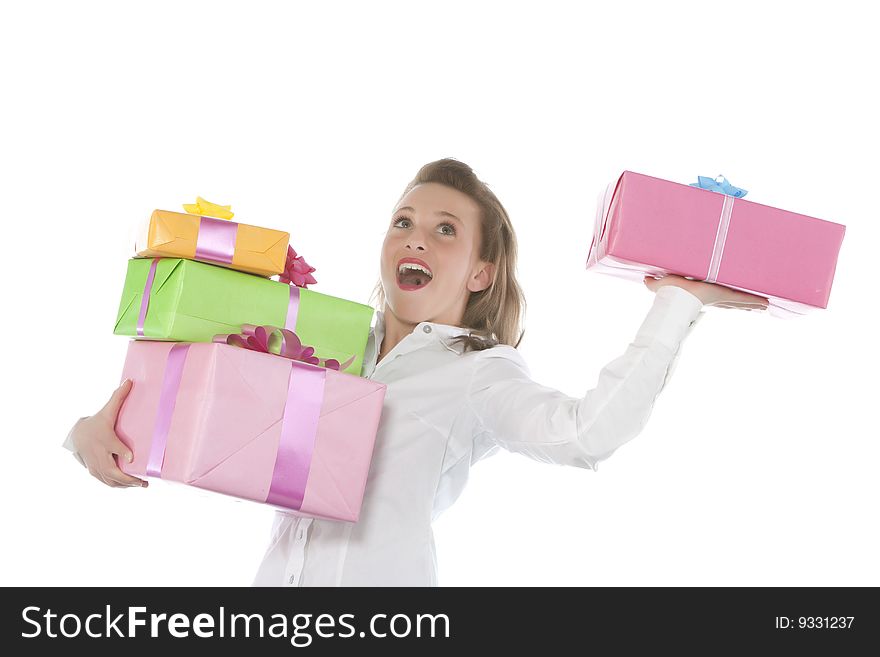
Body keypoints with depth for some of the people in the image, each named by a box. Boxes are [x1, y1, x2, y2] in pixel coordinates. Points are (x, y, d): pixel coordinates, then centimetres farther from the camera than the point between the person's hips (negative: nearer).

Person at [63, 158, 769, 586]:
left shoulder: (482, 374, 2)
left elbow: (586, 434, -17)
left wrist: (677, 301, -13)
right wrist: (101, 430, -1)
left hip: (381, 575, -4)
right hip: (276, 576, 4)